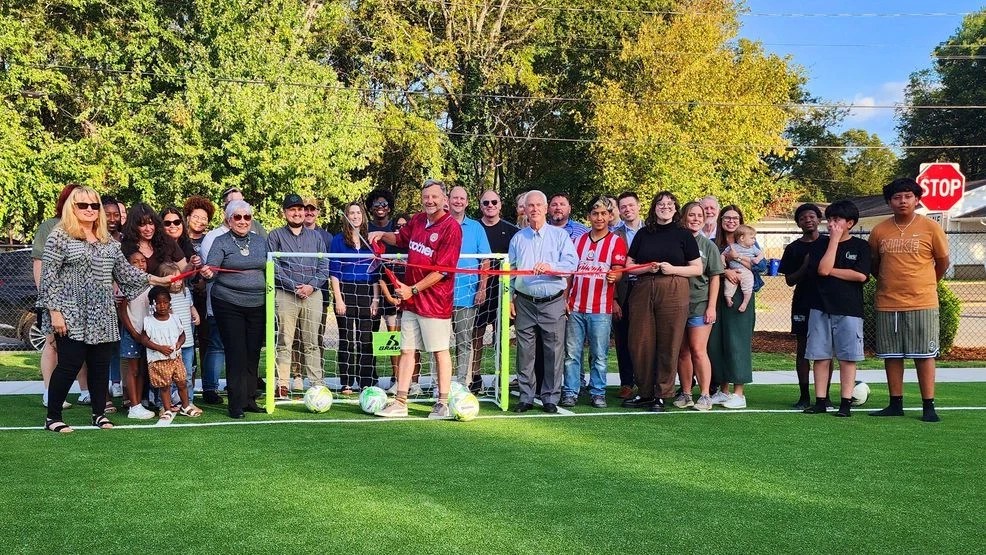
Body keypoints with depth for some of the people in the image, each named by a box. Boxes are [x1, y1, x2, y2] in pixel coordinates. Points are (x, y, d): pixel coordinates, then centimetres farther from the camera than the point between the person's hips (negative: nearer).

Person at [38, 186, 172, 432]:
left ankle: (99, 413, 22)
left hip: (102, 317, 6)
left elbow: (124, 271, 17)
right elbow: (48, 277, -8)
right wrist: (54, 311, -13)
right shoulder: (59, 237, -4)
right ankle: (52, 417, 8)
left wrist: (157, 280, 11)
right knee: (70, 364, -5)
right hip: (72, 317, -6)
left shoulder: (108, 241, 14)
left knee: (101, 365, 9)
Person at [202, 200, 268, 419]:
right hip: (228, 304, -4)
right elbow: (211, 269, -13)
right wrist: (208, 273, -33)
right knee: (236, 354, -4)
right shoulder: (221, 243, -2)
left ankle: (250, 399, 17)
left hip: (257, 304, 4)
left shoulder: (260, 241, 11)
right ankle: (236, 404, 2)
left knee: (253, 354, 7)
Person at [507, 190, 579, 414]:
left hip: (553, 302, -2)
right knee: (525, 353, 4)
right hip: (525, 303, 2)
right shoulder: (518, 238, 14)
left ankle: (550, 398, 8)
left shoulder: (560, 234, 5)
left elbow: (572, 262, -6)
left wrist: (550, 267, -22)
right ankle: (526, 397, 13)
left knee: (554, 352, -1)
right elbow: (509, 270, 15)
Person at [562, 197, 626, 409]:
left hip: (601, 309, -3)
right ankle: (570, 392, 9)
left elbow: (618, 272, -6)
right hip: (575, 307, 3)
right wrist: (565, 298, 5)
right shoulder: (578, 240, 14)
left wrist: (614, 276, -30)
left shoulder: (617, 242, 4)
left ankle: (598, 393, 10)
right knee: (571, 353, 3)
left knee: (599, 355, 2)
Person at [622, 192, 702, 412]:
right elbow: (629, 265, 12)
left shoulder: (683, 235, 7)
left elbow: (697, 269, 5)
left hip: (673, 294, -2)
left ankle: (661, 395, 7)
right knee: (641, 344, 2)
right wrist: (647, 268, -7)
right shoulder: (643, 234, 14)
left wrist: (673, 269, -10)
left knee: (668, 345, -2)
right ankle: (644, 392, 14)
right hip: (642, 292, 3)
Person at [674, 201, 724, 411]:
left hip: (700, 305, -2)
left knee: (698, 350, -8)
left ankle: (705, 395, -1)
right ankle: (685, 394, 15)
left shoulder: (709, 246, 3)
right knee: (682, 352, 6)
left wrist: (711, 307, -5)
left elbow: (715, 278, 3)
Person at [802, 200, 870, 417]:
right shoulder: (820, 244, 8)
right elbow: (823, 269, -10)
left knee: (847, 357, 0)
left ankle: (846, 402, 5)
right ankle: (820, 401, 9)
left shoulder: (861, 246, 3)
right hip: (821, 308, 2)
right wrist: (834, 240, -7)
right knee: (820, 356, 3)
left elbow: (861, 275, -10)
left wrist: (831, 271, -6)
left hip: (849, 310, -2)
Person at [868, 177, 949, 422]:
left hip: (922, 303, -3)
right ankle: (896, 405, 18)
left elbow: (942, 262, 9)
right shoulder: (879, 231, 4)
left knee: (925, 355, 1)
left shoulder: (930, 228, -2)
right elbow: (874, 264, 18)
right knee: (892, 355, 8)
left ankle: (929, 407, 7)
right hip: (887, 304, 3)